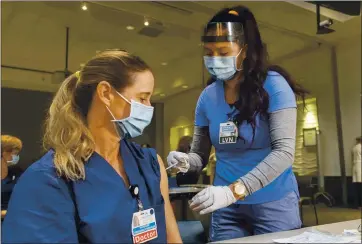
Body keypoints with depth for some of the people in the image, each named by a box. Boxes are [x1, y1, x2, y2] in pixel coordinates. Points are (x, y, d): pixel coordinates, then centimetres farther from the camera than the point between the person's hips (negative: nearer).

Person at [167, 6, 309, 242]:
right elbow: (200, 155, 4)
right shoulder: (207, 97, 0)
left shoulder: (273, 85, -13)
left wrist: (234, 190, -30)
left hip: (273, 203, -3)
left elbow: (284, 151, -21)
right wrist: (185, 161, -20)